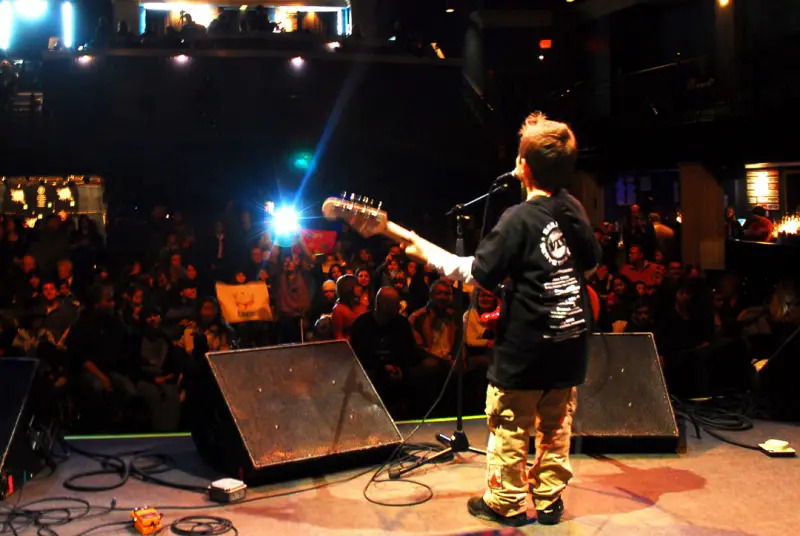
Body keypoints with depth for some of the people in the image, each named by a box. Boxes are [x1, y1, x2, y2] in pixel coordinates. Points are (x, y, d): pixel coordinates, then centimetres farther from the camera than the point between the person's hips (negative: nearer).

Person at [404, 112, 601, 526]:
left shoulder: (518, 219, -18)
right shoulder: (574, 210, 2)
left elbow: (477, 274, -17)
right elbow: (591, 262, 16)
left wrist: (426, 252, -8)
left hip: (525, 345, -6)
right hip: (570, 341, 6)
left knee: (509, 427, 8)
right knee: (556, 425, 16)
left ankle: (506, 503, 18)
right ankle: (549, 500, 25)